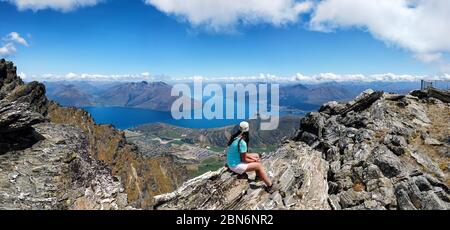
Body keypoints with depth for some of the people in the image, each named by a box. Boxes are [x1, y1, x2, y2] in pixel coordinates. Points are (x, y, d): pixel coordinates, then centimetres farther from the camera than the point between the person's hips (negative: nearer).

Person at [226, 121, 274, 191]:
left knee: (256, 156, 15)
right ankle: (270, 185, 3)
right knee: (259, 166, -9)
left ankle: (258, 176, 26)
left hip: (232, 161, 9)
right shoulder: (242, 143, -27)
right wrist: (254, 160, -1)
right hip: (236, 166, -9)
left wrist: (252, 158, 5)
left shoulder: (236, 137, 0)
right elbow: (244, 159, -18)